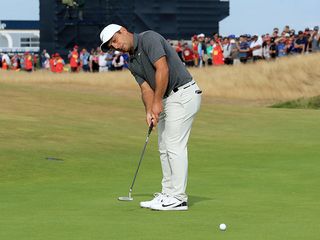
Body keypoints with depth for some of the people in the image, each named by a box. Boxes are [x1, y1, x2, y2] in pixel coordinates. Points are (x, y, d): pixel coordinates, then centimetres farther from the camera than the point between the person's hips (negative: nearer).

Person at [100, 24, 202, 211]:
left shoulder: (148, 39, -12)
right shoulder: (133, 63, 15)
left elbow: (162, 69, -21)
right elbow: (146, 88, 7)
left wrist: (157, 102, -18)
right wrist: (149, 111, -12)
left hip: (183, 93, -10)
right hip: (168, 99, 10)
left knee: (175, 146, -10)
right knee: (164, 148, 11)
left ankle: (178, 198, -9)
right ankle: (168, 194, 15)